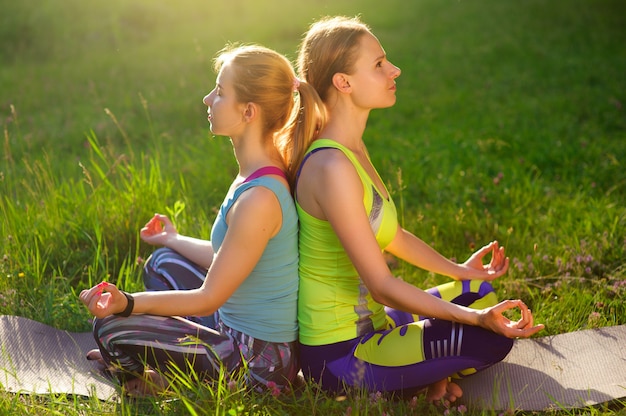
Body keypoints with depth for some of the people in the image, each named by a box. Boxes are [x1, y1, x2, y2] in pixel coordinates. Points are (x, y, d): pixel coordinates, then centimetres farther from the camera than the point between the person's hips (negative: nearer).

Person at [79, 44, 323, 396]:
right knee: (163, 262, 24)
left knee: (110, 328, -5)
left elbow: (208, 299, -23)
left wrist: (126, 302, -30)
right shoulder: (268, 171, -1)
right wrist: (173, 240, 28)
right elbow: (227, 259, 10)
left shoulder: (258, 199, -31)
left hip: (258, 363, -9)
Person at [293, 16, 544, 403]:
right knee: (493, 339, -14)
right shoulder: (332, 167, -27)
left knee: (480, 292, 20)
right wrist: (475, 318, -25)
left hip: (366, 321, 10)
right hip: (338, 355, -10)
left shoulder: (353, 148, 5)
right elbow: (381, 285, -26)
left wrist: (457, 270, 19)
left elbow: (390, 234, 18)